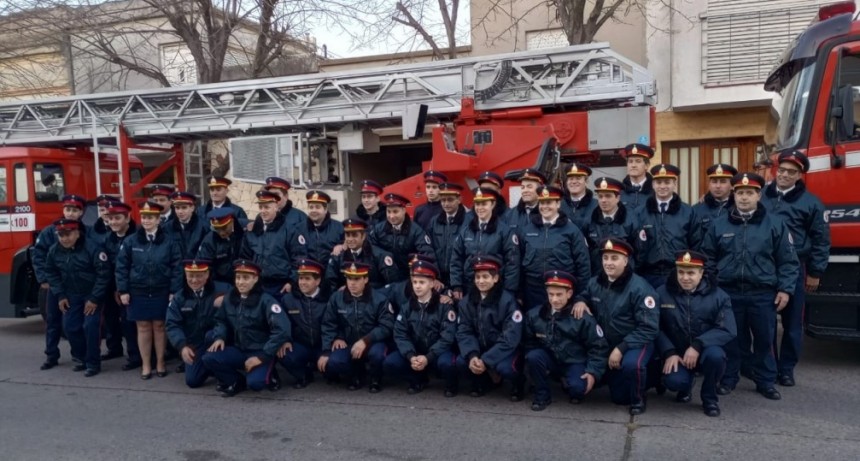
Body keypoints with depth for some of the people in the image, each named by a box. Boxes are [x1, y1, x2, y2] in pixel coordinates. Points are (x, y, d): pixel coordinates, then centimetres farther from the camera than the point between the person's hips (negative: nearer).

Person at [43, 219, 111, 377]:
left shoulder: (92, 248, -23)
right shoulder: (54, 251, -5)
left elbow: (103, 274, -21)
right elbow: (51, 273, 8)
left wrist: (94, 298, -19)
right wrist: (60, 296, 0)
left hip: (92, 294, -6)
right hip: (71, 295, 6)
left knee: (90, 327, -12)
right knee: (70, 327, 5)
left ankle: (93, 363, 1)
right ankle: (82, 358, 24)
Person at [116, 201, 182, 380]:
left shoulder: (168, 242, -4)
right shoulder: (130, 241, 0)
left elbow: (176, 268, -3)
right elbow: (121, 267, 2)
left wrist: (174, 291, -8)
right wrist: (123, 290, -3)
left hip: (161, 292, -1)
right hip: (138, 292, 1)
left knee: (159, 327, 8)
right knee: (143, 328, 8)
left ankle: (160, 363, 21)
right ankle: (146, 365, 19)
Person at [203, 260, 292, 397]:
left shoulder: (266, 300, -15)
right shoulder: (230, 298, 2)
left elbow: (282, 330, -23)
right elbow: (221, 320, 17)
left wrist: (262, 356, -22)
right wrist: (219, 337, -6)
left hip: (260, 352, -5)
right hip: (238, 350, 5)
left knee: (255, 382, -30)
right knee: (208, 358, -18)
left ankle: (268, 376, 7)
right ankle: (236, 382, 6)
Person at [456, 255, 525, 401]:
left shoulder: (508, 301, -16)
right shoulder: (466, 301, -2)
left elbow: (511, 337, -21)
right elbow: (464, 332, -6)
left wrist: (485, 360, -27)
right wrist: (472, 355, -26)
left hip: (504, 350, -4)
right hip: (480, 349, 4)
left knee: (504, 367, -34)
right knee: (461, 361, -24)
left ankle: (517, 383, 3)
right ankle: (482, 380, 9)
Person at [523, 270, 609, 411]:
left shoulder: (583, 318, -15)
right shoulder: (534, 315, -9)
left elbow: (599, 347, -10)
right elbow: (529, 343, 4)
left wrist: (593, 372, -18)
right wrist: (536, 363, -10)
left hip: (574, 363, -2)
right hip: (550, 359, 2)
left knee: (578, 388, -31)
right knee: (533, 357, -30)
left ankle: (569, 384, 9)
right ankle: (542, 395, -7)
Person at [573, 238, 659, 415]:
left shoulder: (640, 288, -22)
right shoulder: (595, 282, -5)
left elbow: (649, 328, -23)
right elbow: (584, 295, 17)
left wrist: (621, 348, -29)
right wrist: (579, 300, -9)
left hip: (637, 343, -6)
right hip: (607, 345, 6)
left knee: (631, 364, -40)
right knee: (619, 397, 12)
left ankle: (638, 400, -10)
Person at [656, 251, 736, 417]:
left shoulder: (718, 295, -6)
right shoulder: (662, 293, -3)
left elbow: (727, 330, -15)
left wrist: (697, 345, -27)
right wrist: (669, 353, -19)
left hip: (705, 351, 0)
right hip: (676, 354, 0)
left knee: (715, 355, -36)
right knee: (673, 382, -30)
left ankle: (709, 398, -5)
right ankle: (686, 387, 13)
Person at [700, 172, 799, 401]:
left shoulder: (775, 224, 2)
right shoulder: (719, 225, 5)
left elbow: (788, 261, 3)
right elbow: (708, 259, 9)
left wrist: (784, 289, -4)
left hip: (763, 294, 0)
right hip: (729, 293, 1)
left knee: (764, 339, 8)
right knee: (732, 339, 9)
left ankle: (766, 381, 22)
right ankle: (728, 379, 21)